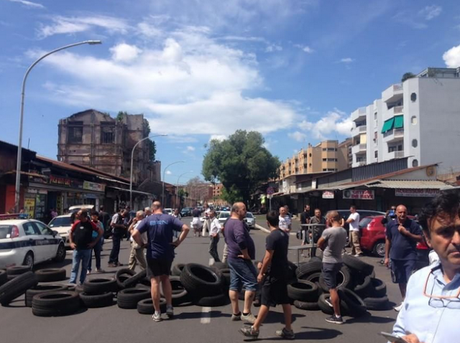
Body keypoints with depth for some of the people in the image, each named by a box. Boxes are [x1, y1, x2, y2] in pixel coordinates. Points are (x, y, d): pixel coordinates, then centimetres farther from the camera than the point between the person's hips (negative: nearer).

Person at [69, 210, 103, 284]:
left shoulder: (90, 224, -6)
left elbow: (100, 232, 0)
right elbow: (71, 233, 14)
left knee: (84, 267, 10)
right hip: (77, 249, 1)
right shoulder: (76, 223, 0)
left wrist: (94, 242, -4)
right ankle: (72, 282, -5)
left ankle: (82, 282, 22)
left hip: (86, 249, -1)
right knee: (75, 267, -3)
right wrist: (71, 242, 3)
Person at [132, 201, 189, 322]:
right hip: (167, 254, 2)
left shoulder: (148, 220, -3)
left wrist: (142, 244, -1)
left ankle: (157, 313, 8)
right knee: (166, 279, 19)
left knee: (155, 281, 5)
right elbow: (186, 228, -12)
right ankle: (169, 307, 17)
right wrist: (178, 242, -5)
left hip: (153, 254, -1)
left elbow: (135, 234, -15)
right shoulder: (169, 218, -1)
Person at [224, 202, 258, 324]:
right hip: (240, 258, -10)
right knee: (252, 283, -7)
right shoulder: (237, 223, -19)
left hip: (232, 257, 10)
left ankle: (235, 313, 16)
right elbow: (241, 240, -32)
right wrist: (246, 254, -21)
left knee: (234, 285, 11)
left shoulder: (229, 222, 15)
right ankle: (246, 313, -6)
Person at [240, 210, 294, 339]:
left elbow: (268, 257, -21)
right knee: (285, 301, 12)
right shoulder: (284, 234, 7)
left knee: (265, 302, -1)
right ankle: (288, 330, 18)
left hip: (273, 273, -8)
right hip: (283, 271, 8)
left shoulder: (271, 237, -19)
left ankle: (254, 329, 8)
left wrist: (261, 273, -12)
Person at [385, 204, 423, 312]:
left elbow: (420, 238, -5)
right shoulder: (391, 224, 4)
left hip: (409, 257, -4)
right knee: (401, 281, 14)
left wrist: (407, 233, -17)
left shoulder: (413, 224, -5)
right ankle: (404, 301, 27)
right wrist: (386, 256, 9)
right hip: (395, 257, 4)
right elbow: (388, 240, 10)